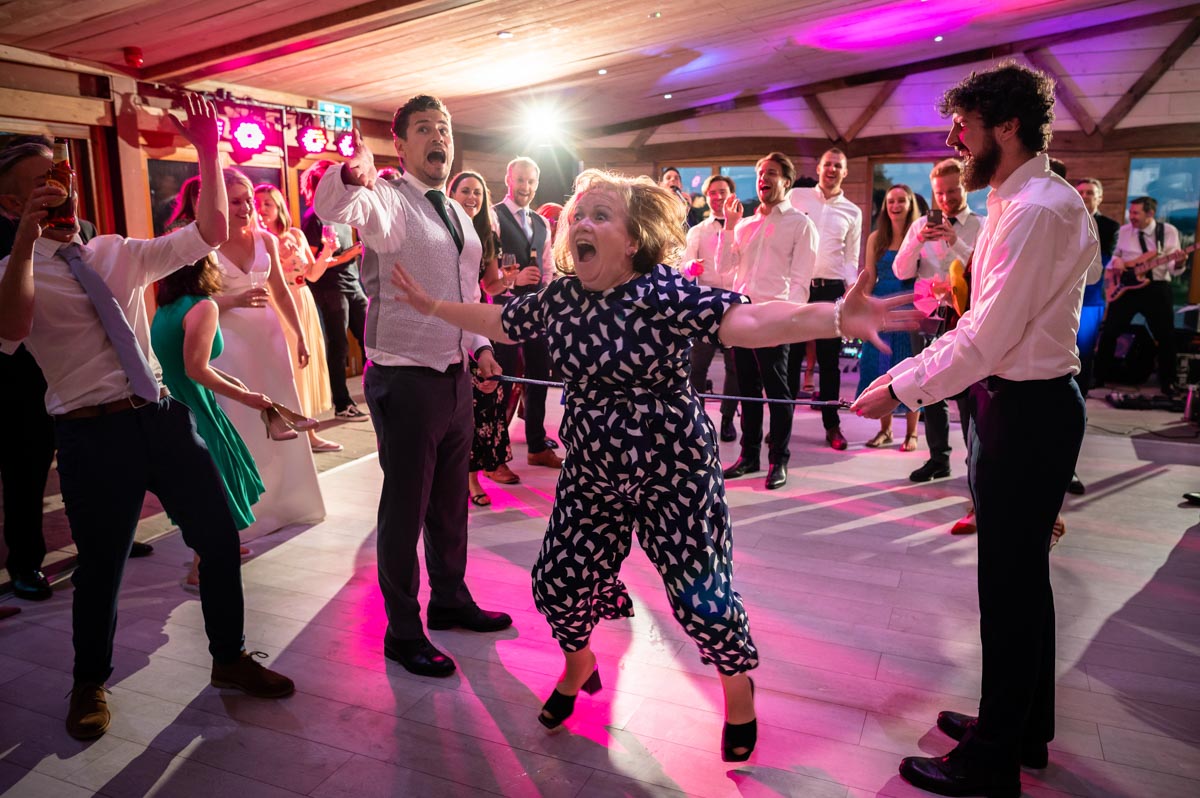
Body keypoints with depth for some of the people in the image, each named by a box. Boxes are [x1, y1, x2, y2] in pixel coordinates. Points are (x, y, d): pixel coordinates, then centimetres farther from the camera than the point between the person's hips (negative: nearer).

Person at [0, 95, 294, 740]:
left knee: (220, 539, 7)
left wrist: (208, 155, -1)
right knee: (100, 567, 9)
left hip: (162, 416, 4)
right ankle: (90, 685, 37)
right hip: (92, 433, -4)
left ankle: (229, 658, 29)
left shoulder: (118, 253, 12)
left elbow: (209, 234, 8)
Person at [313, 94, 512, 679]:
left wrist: (480, 346, 9)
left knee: (451, 498, 20)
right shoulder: (388, 200, -10)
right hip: (405, 381, -7)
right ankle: (403, 632, 22)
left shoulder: (458, 214, 14)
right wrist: (352, 175, -54)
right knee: (406, 507, 4)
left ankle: (450, 599, 39)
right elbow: (332, 207, -33)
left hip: (456, 375, 8)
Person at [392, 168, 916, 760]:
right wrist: (430, 303, 21)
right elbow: (499, 322, 17)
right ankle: (578, 665, 43)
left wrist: (834, 317, -47)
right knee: (557, 579, 8)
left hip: (674, 473, -5)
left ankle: (736, 680, 36)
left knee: (700, 595, 1)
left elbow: (748, 321, -31)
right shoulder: (558, 297, 0)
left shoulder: (665, 293, -18)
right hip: (590, 473, 5)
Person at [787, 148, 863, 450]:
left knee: (829, 360, 6)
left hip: (831, 289, 1)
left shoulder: (852, 212, 11)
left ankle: (832, 425, 14)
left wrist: (852, 289, -2)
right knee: (790, 355, 1)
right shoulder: (796, 196, 6)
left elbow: (850, 259, 13)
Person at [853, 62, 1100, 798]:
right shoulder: (1021, 201, 12)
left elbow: (988, 338, -23)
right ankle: (1023, 729, 36)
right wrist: (906, 372, 9)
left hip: (1028, 412, -10)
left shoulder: (1038, 209, -19)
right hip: (1022, 404, 10)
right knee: (1021, 576, 19)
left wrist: (900, 388, -15)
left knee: (1011, 584, 1)